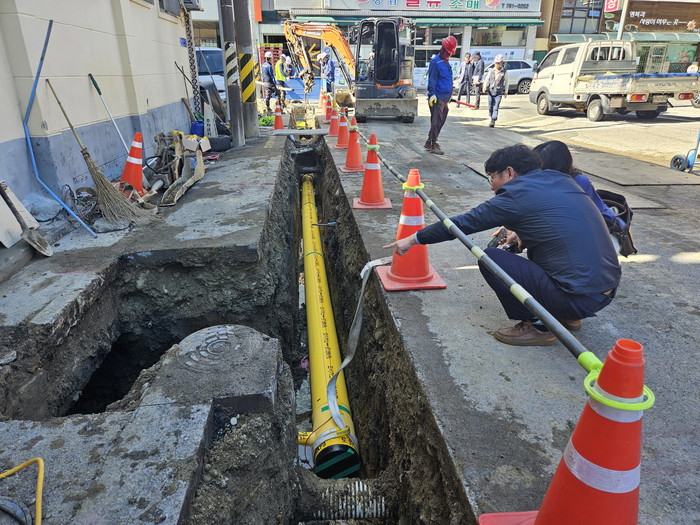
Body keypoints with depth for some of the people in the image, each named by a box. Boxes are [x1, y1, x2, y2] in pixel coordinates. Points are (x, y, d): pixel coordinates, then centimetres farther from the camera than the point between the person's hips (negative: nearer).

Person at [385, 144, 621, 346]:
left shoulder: (517, 195, -10)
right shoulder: (561, 180, 10)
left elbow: (462, 223, -4)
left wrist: (414, 239, 6)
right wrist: (521, 233, 28)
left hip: (580, 298, -8)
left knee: (490, 258, -7)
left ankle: (536, 326, 3)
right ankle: (566, 317, 23)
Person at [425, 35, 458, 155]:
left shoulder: (446, 63, 20)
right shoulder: (435, 62, -8)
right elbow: (432, 80, -14)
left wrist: (449, 96, 29)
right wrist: (432, 94, -21)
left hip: (445, 98, 9)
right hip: (437, 98, -9)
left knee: (441, 121, 11)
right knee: (436, 121, -10)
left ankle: (429, 142, 19)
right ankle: (433, 145, -6)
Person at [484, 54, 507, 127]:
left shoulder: (504, 72, 2)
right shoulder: (491, 71, 7)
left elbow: (506, 82, 9)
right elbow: (487, 79, 6)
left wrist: (506, 92, 12)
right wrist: (485, 86, -13)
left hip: (499, 93, -3)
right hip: (490, 92, 3)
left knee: (495, 107, -12)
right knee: (490, 107, 10)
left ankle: (493, 121, -15)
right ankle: (491, 118, 30)